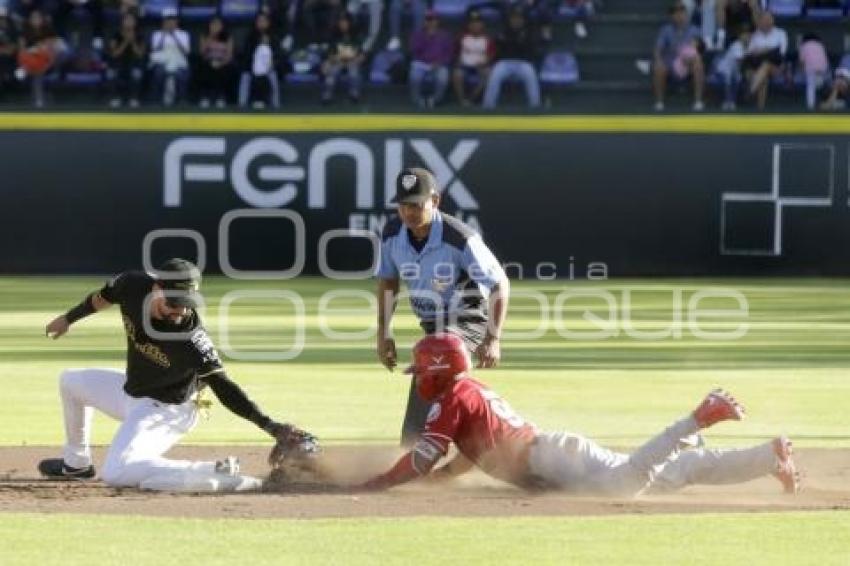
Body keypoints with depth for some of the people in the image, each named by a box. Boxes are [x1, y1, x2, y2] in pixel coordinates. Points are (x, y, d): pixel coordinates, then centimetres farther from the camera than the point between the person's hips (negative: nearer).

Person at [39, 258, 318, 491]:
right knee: (70, 381, 24)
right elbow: (103, 297, 5)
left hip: (166, 410, -7)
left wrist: (270, 426, -47)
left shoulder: (191, 340, -36)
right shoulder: (133, 286, -19)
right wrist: (68, 318, 23)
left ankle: (217, 475, -28)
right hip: (133, 391, 7)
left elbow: (223, 387, -35)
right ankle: (76, 463, 41)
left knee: (117, 474, -25)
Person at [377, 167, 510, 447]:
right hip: (431, 327, 8)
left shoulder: (460, 239, -27)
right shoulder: (392, 234, -9)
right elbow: (387, 282, 9)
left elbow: (500, 283, -20)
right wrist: (384, 335, 5)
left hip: (468, 322, -8)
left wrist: (493, 339, -27)